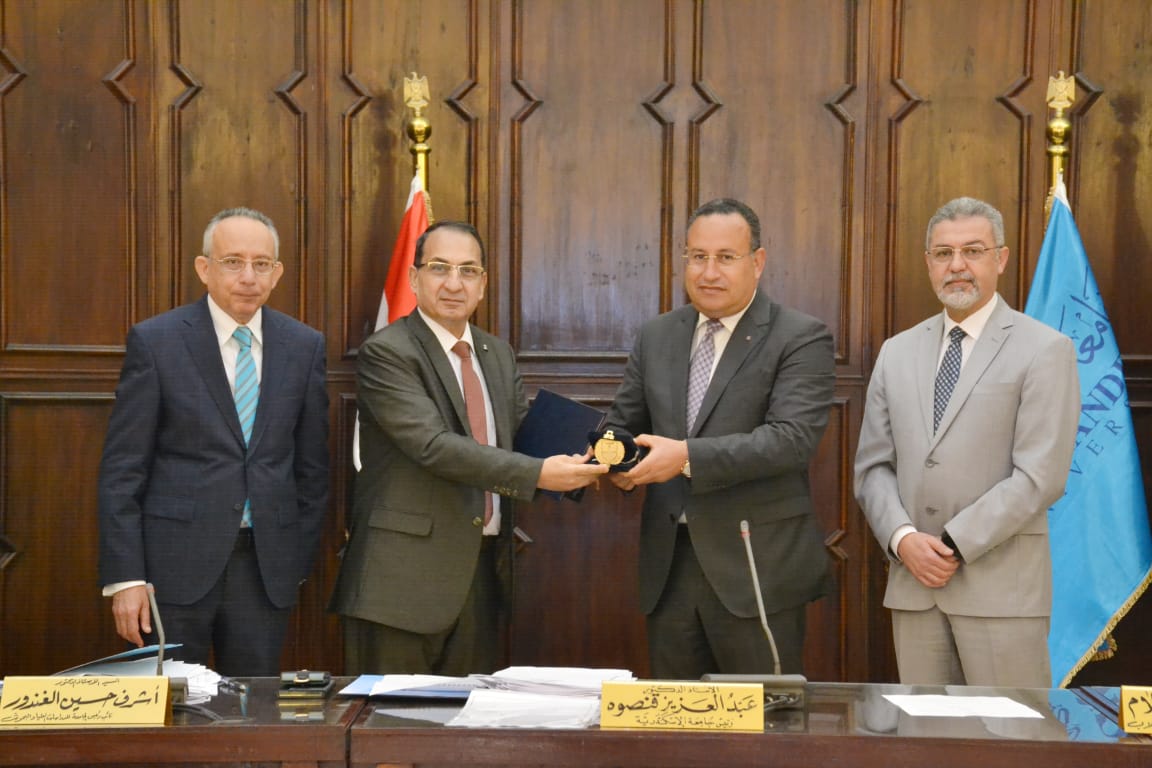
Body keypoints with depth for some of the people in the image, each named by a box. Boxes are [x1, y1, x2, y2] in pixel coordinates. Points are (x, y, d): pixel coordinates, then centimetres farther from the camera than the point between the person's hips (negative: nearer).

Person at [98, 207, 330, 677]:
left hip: (266, 567, 3)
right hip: (176, 563, -2)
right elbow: (122, 469, -4)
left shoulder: (304, 346, 5)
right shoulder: (155, 341, -3)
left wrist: (301, 561, 9)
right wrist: (125, 576, -9)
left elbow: (312, 465, 11)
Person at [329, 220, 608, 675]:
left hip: (483, 567, 7)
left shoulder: (497, 354, 14)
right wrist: (538, 474, -26)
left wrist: (574, 464, -9)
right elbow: (433, 446, -21)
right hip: (406, 571, -6)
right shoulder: (385, 353, -10)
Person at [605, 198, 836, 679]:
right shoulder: (655, 337, 12)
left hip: (756, 568, -5)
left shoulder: (802, 338, -5)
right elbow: (623, 421, 16)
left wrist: (687, 456, -25)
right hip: (668, 565, 5)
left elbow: (793, 438, -17)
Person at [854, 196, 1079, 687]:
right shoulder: (897, 353, 13)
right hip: (914, 584, 4)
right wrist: (902, 538, -6)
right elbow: (873, 467, 12)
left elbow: (1041, 476, -10)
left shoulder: (1045, 351, -2)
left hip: (1001, 589, -4)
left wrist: (954, 545, -13)